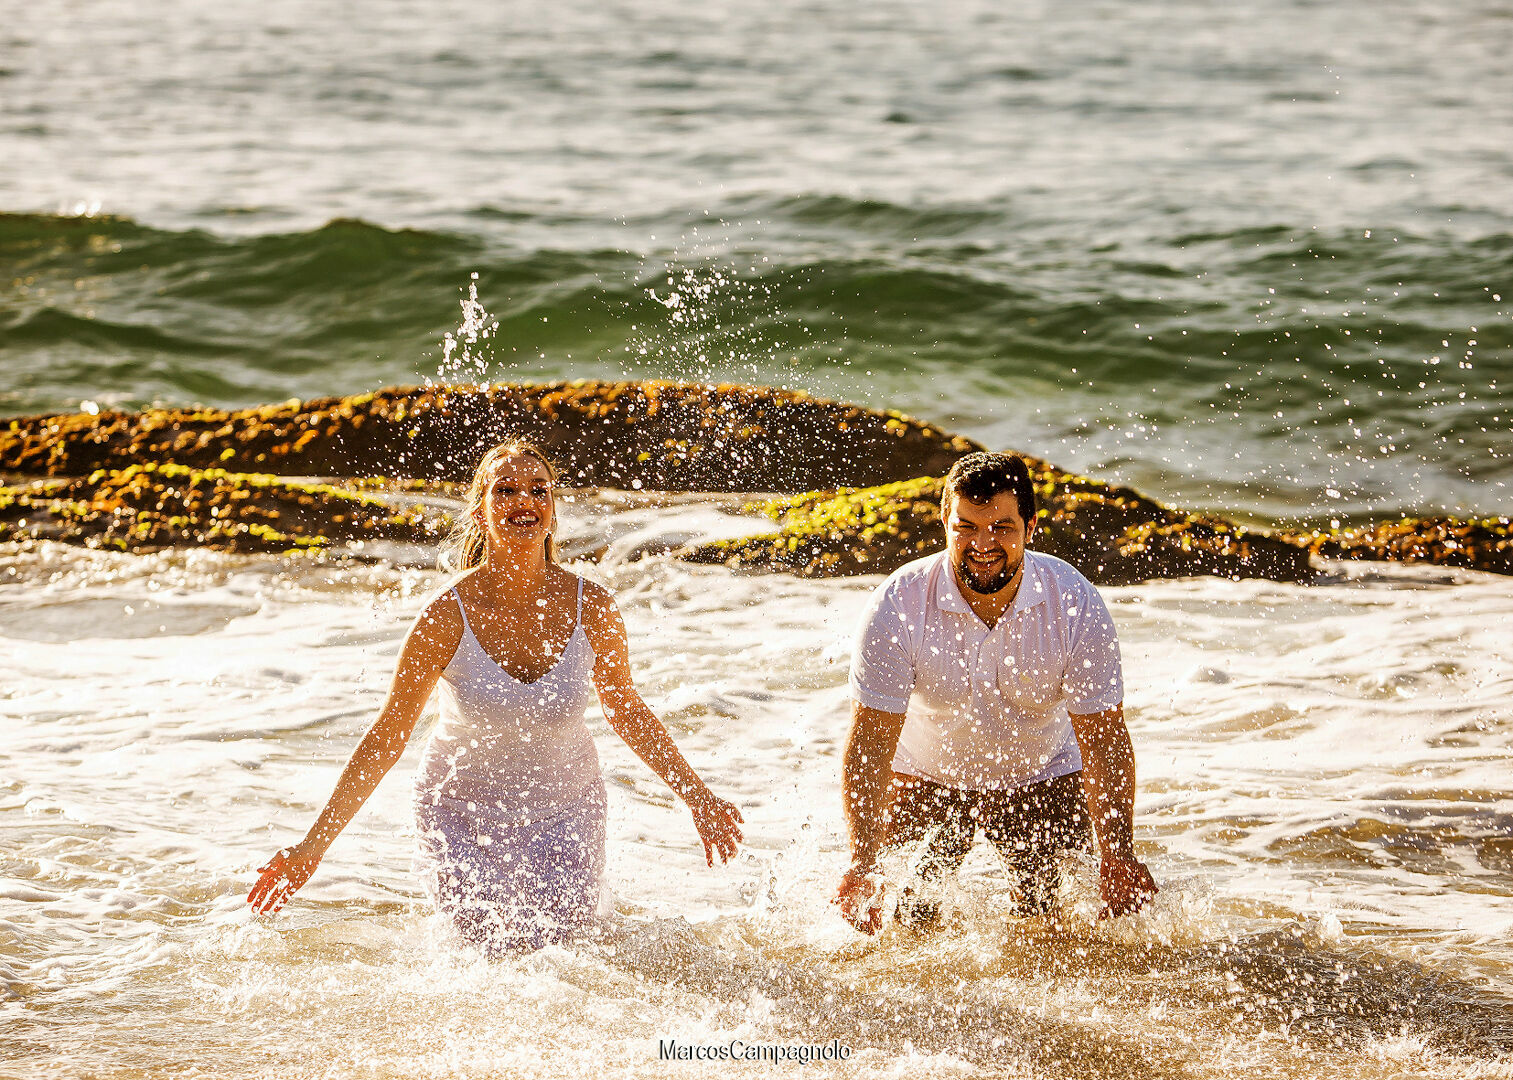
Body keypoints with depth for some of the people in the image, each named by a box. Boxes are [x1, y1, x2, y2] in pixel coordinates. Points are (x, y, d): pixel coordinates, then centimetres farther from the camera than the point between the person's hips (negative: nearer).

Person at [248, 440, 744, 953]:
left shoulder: (592, 608, -16)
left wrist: (699, 799, 9)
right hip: (465, 810, -2)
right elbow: (385, 740, -15)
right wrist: (312, 846, -16)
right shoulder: (447, 618, -22)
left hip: (565, 810, 2)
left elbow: (627, 712, 3)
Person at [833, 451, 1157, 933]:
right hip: (925, 777, -1)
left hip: (1042, 777, 1)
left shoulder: (1076, 605, -23)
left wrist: (1118, 856, -28)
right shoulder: (898, 606, -25)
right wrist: (861, 866, -31)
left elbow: (1103, 739, -18)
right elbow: (871, 743, -22)